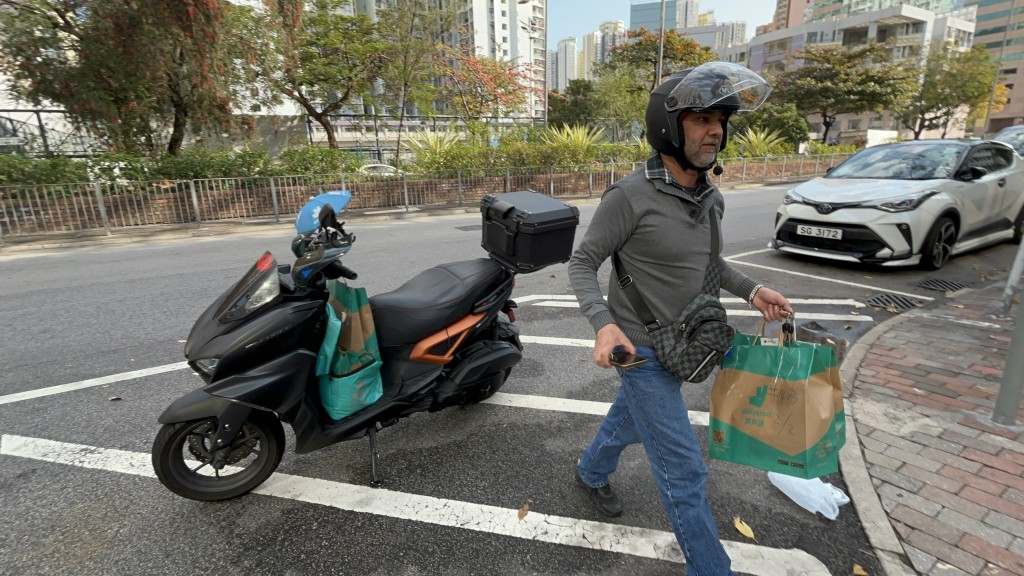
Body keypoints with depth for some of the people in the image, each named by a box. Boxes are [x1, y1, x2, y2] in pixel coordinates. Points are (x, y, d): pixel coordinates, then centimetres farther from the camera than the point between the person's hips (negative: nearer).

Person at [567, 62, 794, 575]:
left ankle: (592, 473, 56)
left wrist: (751, 290, 4)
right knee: (683, 470, 1)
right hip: (642, 350, -8)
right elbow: (583, 263, -17)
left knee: (630, 416, 29)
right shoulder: (629, 196, -22)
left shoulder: (710, 198, 2)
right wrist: (603, 323, -31)